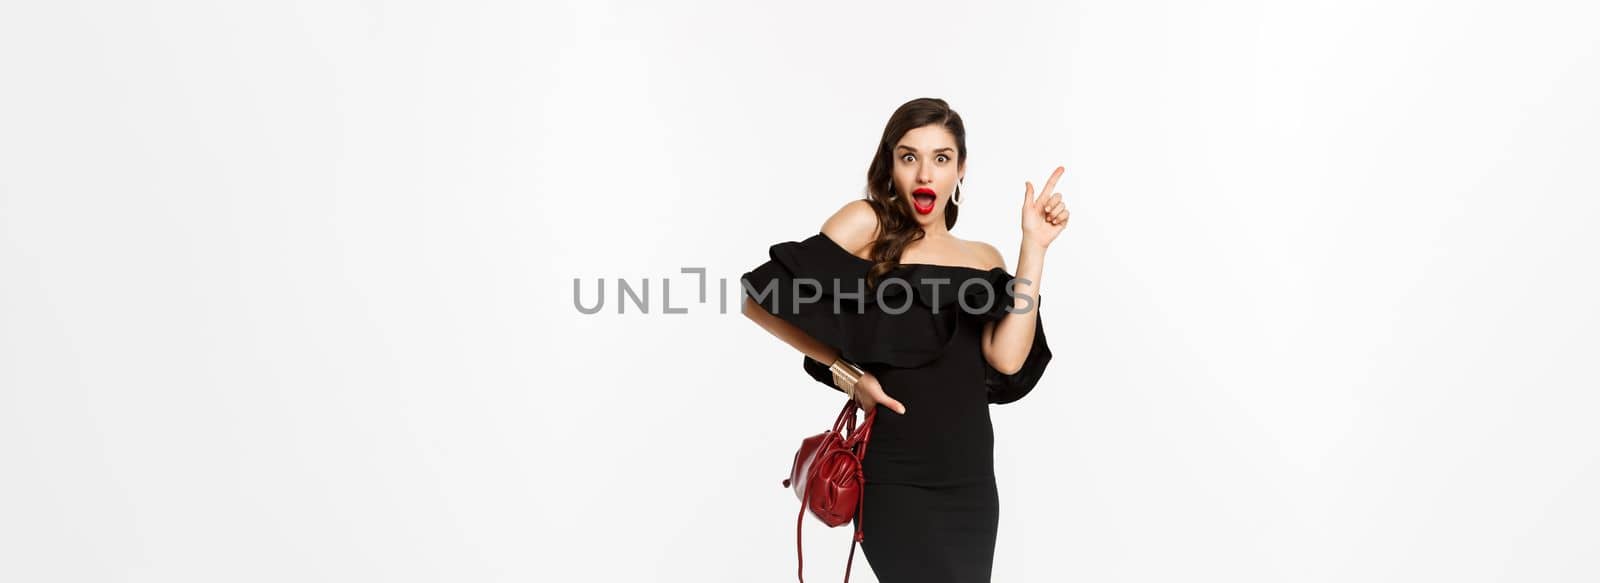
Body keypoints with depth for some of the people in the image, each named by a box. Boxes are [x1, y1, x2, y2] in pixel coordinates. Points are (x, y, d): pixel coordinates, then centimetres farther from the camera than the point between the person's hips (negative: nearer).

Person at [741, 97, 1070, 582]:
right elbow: (759, 301, -9)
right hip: (894, 478, -5)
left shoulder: (984, 259, 8)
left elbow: (1008, 359, -9)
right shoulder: (866, 224, -5)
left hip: (970, 477, 5)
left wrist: (1034, 246, -8)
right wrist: (847, 374, -6)